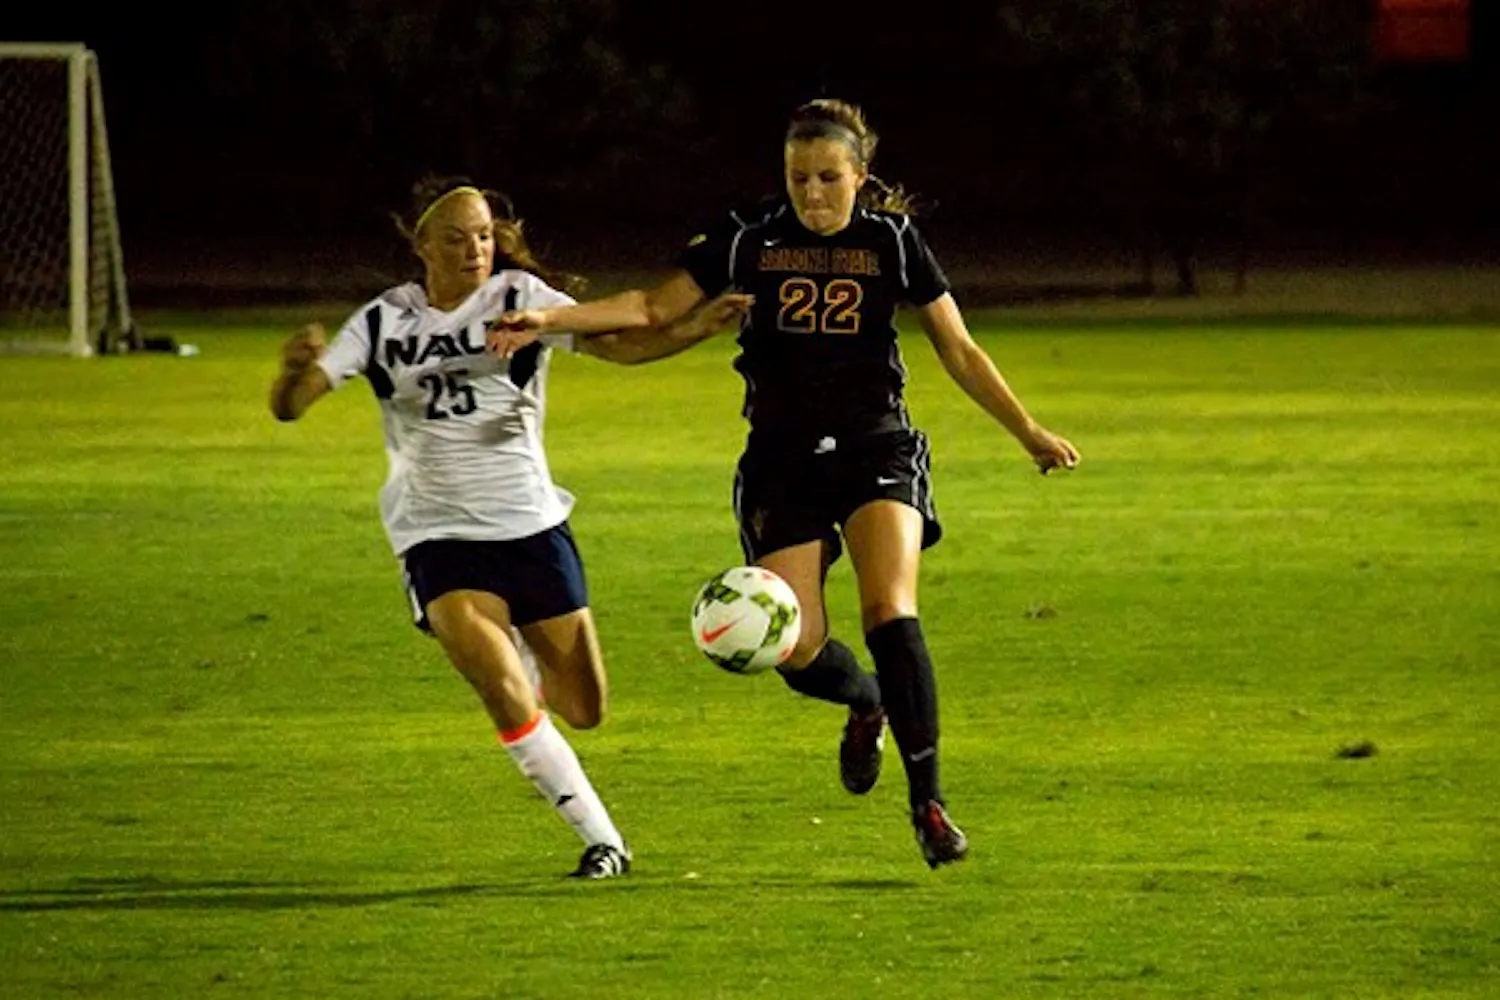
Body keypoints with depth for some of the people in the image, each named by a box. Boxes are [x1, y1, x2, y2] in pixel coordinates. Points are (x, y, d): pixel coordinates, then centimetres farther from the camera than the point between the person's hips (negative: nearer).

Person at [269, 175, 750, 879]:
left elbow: (618, 344, -16)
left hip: (531, 524, 1)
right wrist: (295, 368, -28)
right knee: (505, 694, -22)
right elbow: (289, 406, -4)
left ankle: (531, 646, 40)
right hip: (439, 537, -1)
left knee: (583, 711, 4)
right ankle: (602, 839, -9)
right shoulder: (383, 323, 0)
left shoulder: (520, 299, -3)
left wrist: (698, 327, -34)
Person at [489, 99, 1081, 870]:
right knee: (798, 652, -9)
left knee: (890, 614, -23)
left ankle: (927, 800, -15)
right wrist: (548, 320, -5)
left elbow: (960, 352, 6)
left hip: (875, 446, -1)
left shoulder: (892, 240, 0)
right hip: (782, 459, 1)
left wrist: (1030, 433, 3)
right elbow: (654, 307, 6)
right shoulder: (751, 238, 2)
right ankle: (866, 705, 29)